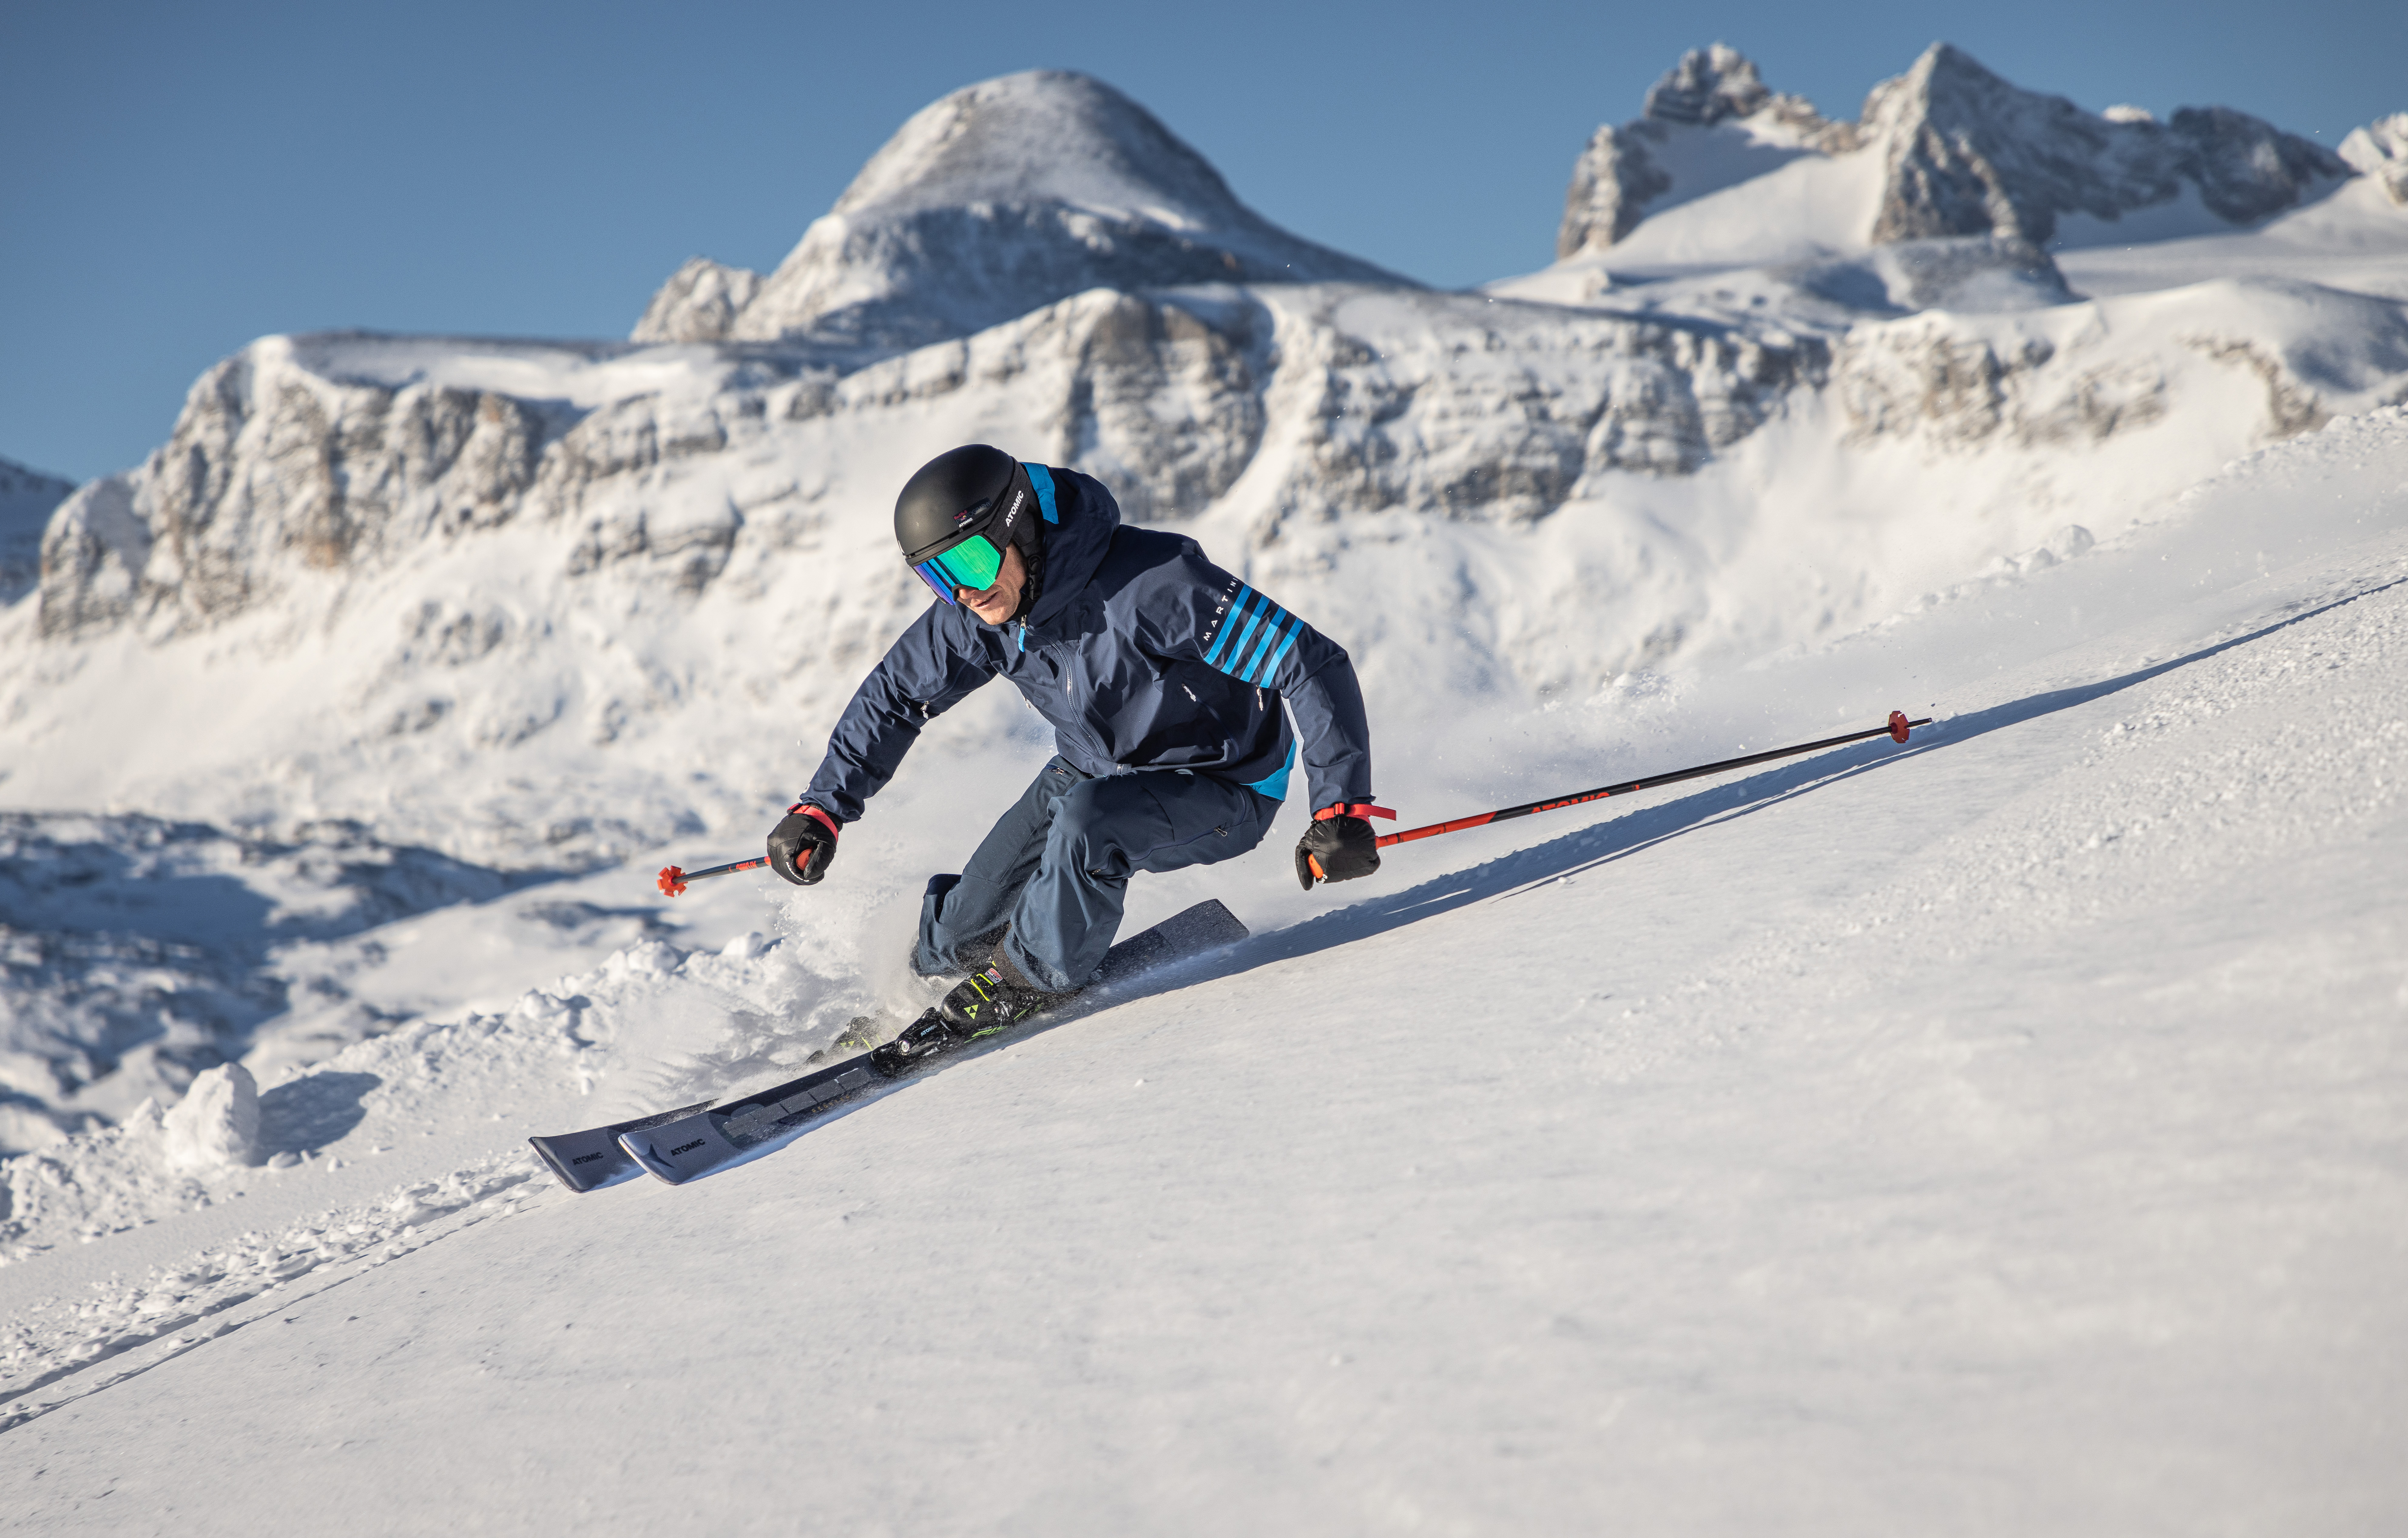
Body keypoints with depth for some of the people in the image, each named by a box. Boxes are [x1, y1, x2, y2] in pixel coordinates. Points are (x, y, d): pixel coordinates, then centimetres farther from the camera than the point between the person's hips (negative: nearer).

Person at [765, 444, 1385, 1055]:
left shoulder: (1149, 583, -36)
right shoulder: (977, 613, -15)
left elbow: (1315, 664, -35)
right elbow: (893, 694, 2)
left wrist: (1341, 808, -41)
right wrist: (823, 808, -6)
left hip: (1224, 788, -6)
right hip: (1095, 770, 6)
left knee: (1088, 819, -35)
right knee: (963, 932, -1)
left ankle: (1028, 981, -7)